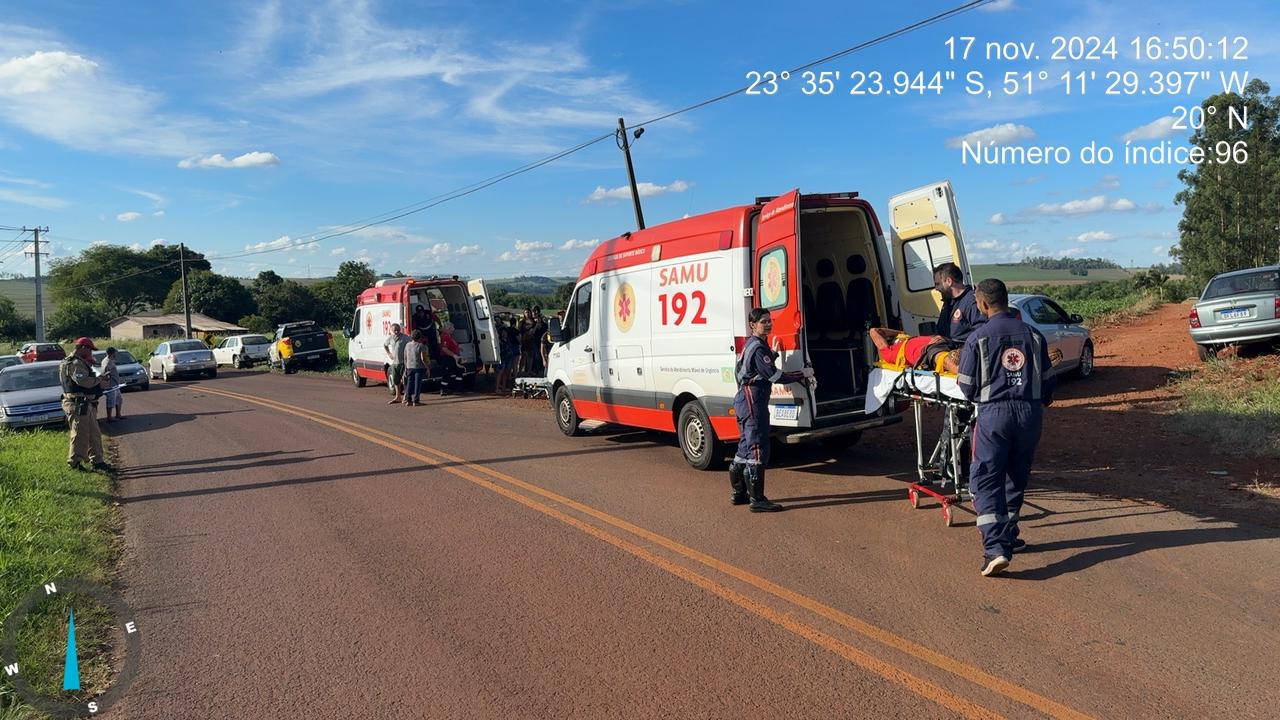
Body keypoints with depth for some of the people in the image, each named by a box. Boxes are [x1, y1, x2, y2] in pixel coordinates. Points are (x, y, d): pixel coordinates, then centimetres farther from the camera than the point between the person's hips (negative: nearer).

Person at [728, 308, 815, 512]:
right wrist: (803, 374, -11)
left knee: (746, 449, 16)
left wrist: (773, 353, 21)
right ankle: (757, 500, -7)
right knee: (758, 449, -9)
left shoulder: (750, 345, 18)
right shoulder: (758, 347, -14)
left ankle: (739, 493, 24)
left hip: (745, 401, 11)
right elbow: (775, 376, -19)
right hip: (753, 402, -11)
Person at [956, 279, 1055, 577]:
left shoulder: (978, 338, -5)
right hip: (1030, 413, 5)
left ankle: (996, 548, -15)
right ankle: (1007, 537, 30)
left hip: (994, 413, -4)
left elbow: (968, 387, -1)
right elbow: (1047, 382, 13)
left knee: (986, 480, -2)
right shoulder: (1033, 335, 7)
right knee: (1016, 478, 18)